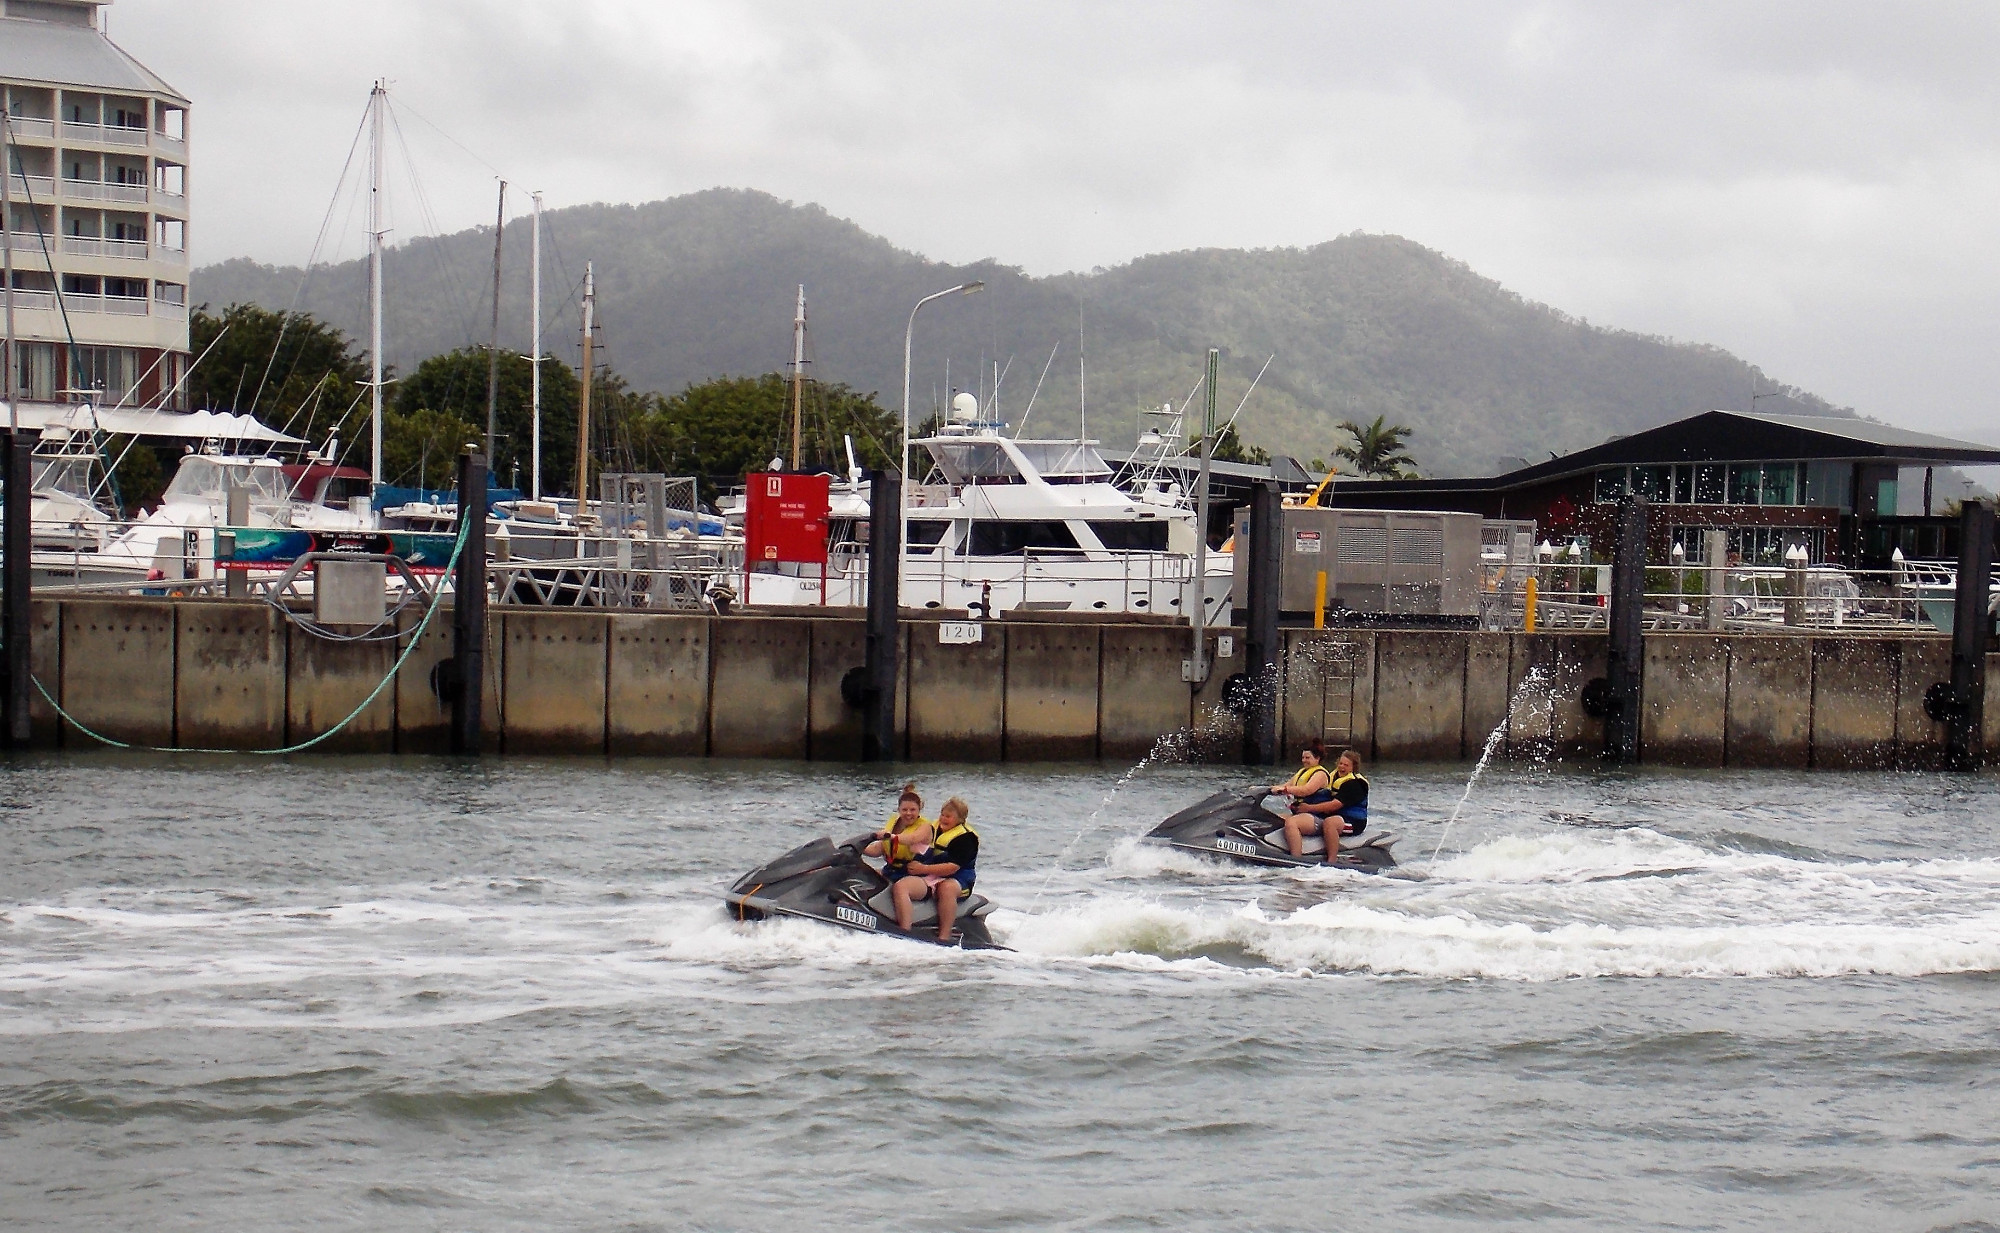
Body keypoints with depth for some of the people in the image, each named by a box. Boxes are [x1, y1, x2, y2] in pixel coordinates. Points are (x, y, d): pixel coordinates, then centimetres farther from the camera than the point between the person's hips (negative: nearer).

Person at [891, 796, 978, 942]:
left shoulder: (965, 837, -5)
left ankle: (944, 937, -43)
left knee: (947, 888, -42)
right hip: (928, 879, 5)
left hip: (956, 880, -5)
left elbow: (953, 867, -16)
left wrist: (923, 869, -17)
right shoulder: (935, 828, 18)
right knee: (900, 886, -25)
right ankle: (905, 932, -41)